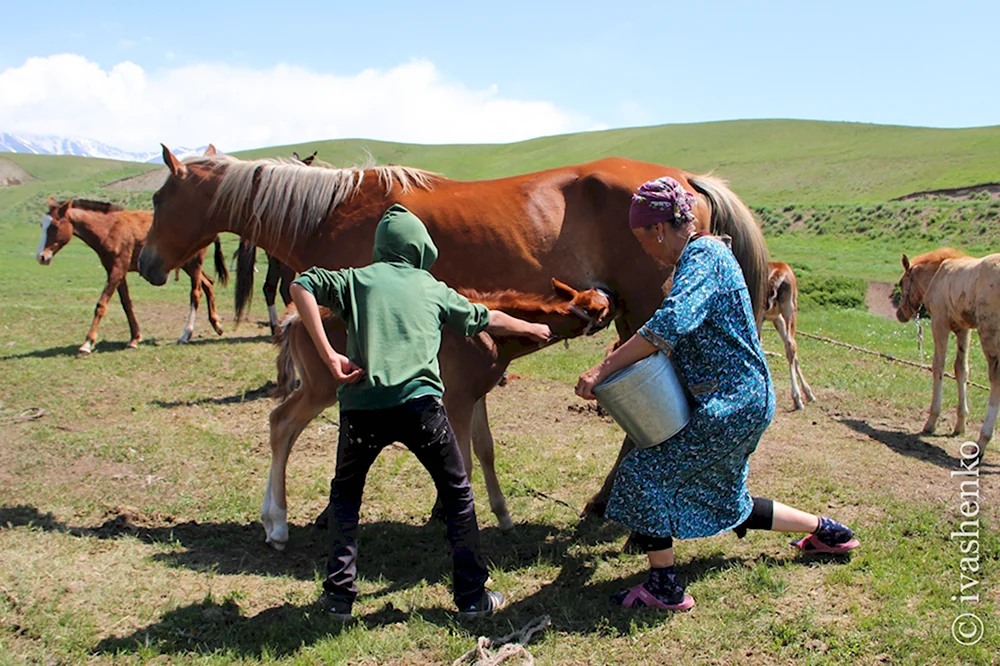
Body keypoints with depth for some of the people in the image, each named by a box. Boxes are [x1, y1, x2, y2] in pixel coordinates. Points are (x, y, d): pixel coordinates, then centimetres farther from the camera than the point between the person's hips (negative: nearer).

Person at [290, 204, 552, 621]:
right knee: (457, 494, 18)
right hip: (420, 404, 0)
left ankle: (339, 596, 22)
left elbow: (301, 287, -2)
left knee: (345, 493, 25)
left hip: (362, 407, 1)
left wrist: (328, 355, -7)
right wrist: (532, 329, 49)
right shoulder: (433, 288, 18)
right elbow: (486, 319, 31)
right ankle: (472, 597, 21)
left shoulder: (356, 279, 14)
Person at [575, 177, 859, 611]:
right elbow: (686, 331, 22)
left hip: (729, 407, -10)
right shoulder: (705, 254, 13)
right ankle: (827, 531, 40)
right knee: (726, 502, 23)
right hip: (744, 401, 10)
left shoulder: (703, 257, -17)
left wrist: (601, 370, -33)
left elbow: (669, 325, -33)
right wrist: (626, 356, 9)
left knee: (642, 472, -10)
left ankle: (664, 588, 0)